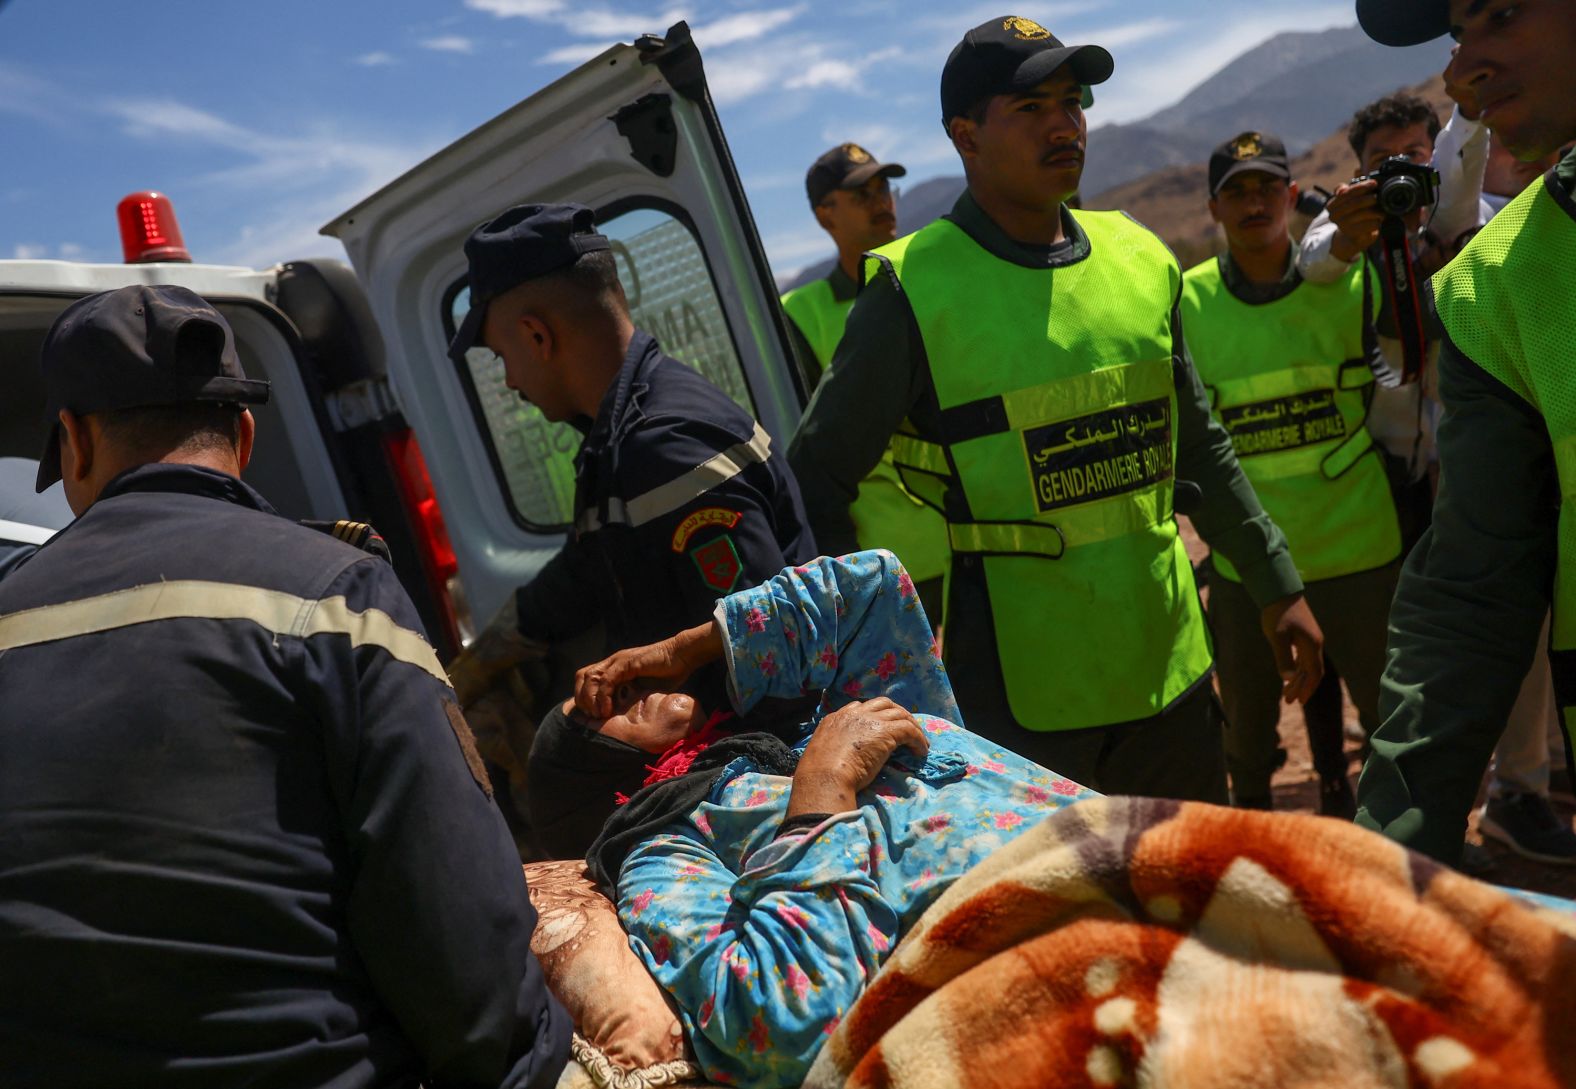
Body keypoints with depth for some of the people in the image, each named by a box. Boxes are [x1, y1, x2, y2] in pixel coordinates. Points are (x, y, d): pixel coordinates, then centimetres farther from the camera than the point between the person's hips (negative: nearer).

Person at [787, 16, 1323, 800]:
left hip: (1170, 667, 6)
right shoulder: (915, 288, -11)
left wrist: (1276, 588, 16)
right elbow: (815, 480, -7)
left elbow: (1198, 449, 15)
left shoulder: (1139, 258, 6)